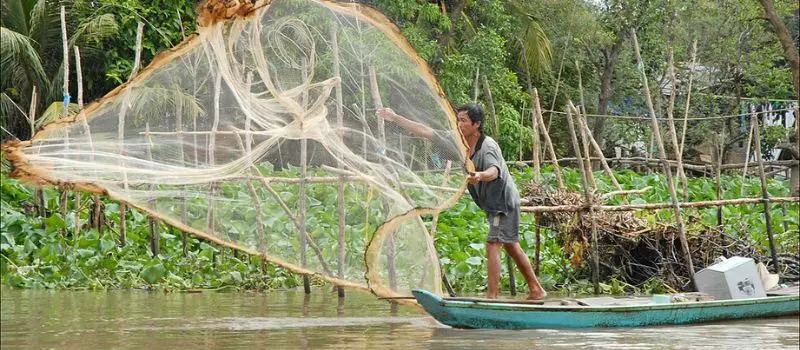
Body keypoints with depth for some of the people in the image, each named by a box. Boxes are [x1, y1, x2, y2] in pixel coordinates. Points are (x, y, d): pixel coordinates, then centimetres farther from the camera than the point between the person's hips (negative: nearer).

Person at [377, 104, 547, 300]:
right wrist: (395, 118, -3)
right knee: (511, 247, 15)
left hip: (504, 201, -9)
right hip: (491, 204, 9)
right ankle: (536, 290, 25)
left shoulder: (488, 147, -27)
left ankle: (492, 296, -17)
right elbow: (426, 132, -1)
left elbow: (494, 170, -47)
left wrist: (481, 176, -70)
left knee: (492, 245, -16)